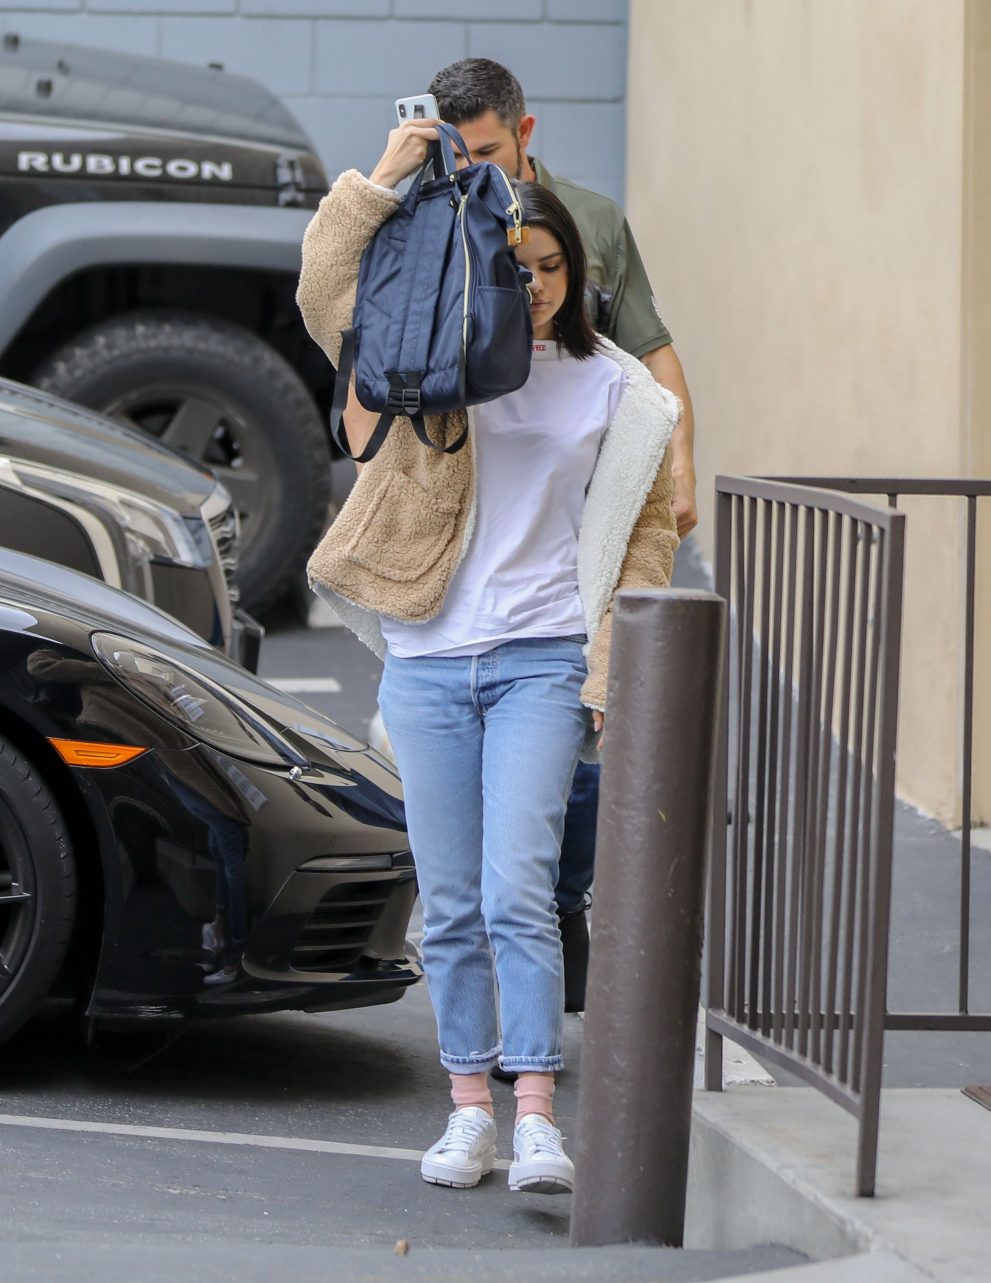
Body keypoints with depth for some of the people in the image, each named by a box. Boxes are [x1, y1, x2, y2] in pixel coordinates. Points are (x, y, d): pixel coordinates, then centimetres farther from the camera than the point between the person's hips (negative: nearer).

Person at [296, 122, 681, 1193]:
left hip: (542, 661, -2)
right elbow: (324, 295, -4)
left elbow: (645, 533, 8)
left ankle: (535, 1118, -16)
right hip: (427, 661, 2)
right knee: (450, 904, 5)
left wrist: (616, 667, 0)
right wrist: (379, 183, -12)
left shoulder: (614, 389, 5)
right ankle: (468, 1106, 13)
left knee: (518, 892, -14)